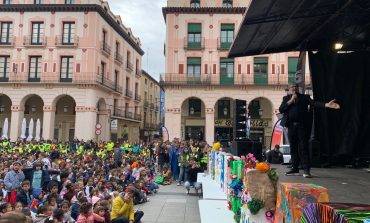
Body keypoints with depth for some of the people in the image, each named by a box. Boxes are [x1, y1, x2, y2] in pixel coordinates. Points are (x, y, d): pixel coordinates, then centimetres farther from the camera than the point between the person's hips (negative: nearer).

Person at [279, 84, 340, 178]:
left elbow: (314, 103, -5)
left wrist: (326, 105, -22)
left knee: (303, 147, -7)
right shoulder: (286, 98, 14)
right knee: (293, 148, 7)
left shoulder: (304, 97, 10)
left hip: (302, 125, -2)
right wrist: (291, 101, -6)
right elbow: (281, 110, 1)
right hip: (291, 126, 2)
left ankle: (306, 170, -6)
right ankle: (295, 168, 16)